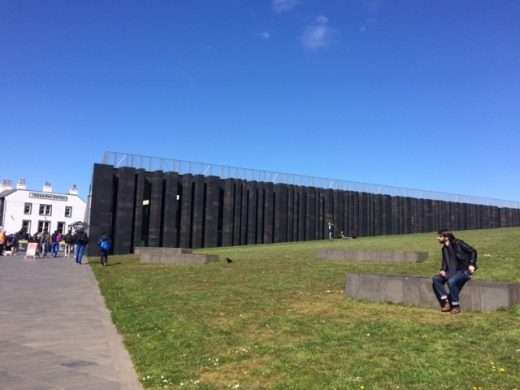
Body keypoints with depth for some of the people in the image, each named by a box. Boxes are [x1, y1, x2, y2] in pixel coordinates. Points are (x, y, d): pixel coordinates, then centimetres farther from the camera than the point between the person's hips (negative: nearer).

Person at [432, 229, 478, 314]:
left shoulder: (458, 243, -11)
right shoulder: (444, 248, 11)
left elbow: (473, 251, -10)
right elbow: (445, 262, 16)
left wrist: (471, 264, -23)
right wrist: (442, 270, -5)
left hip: (464, 270, -8)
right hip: (452, 271, 8)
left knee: (451, 281, -34)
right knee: (435, 279, -11)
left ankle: (456, 306, -16)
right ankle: (446, 302, -10)